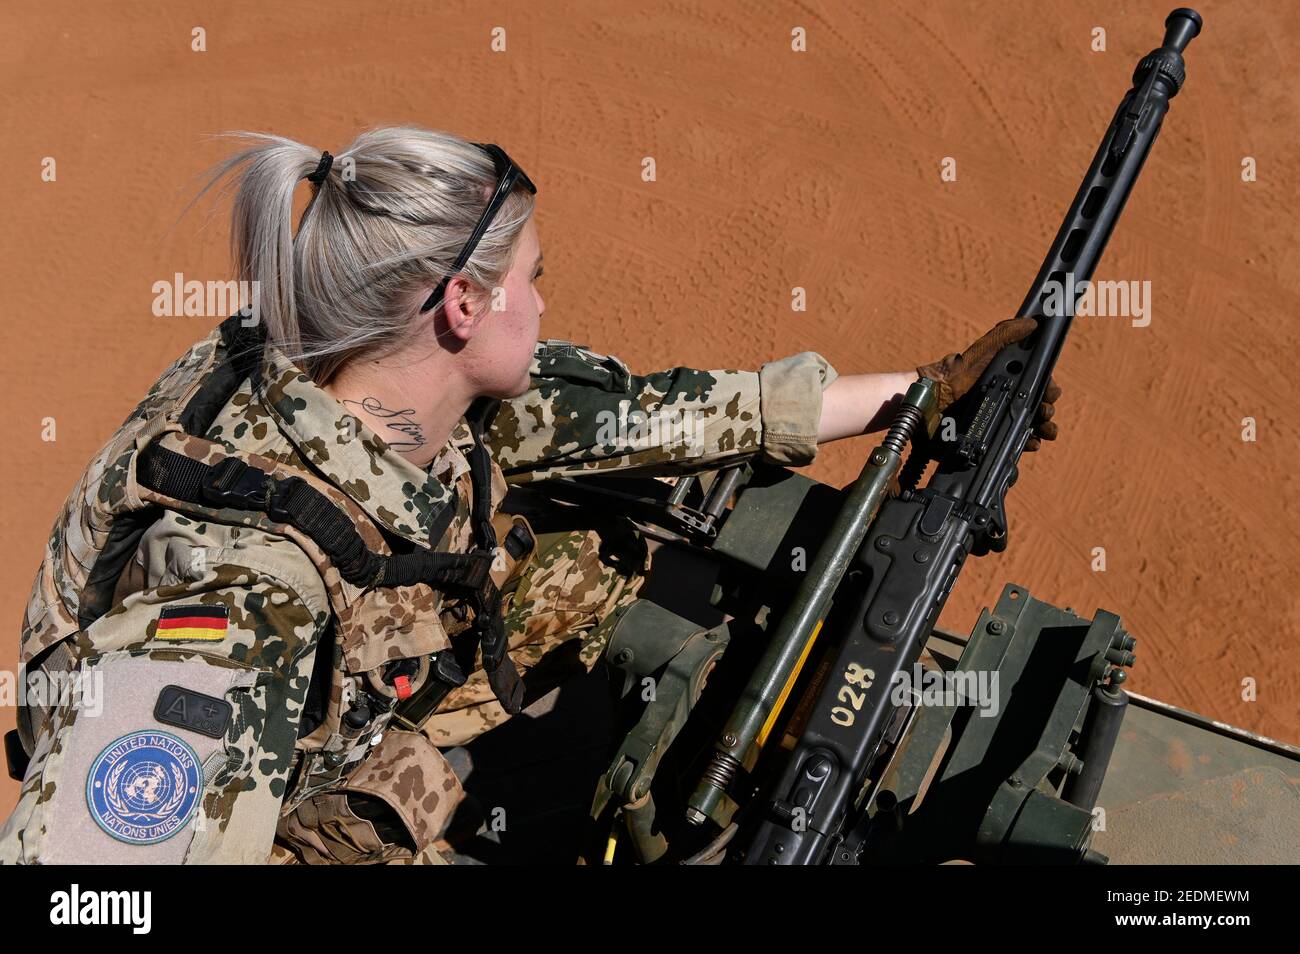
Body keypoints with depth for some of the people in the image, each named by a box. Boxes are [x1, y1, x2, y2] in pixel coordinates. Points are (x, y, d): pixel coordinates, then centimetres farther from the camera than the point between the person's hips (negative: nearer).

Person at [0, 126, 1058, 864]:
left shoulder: (412, 396, -18)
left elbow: (644, 407, -12)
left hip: (369, 698, 6)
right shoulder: (240, 593, -39)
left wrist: (930, 388, -6)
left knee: (626, 538, 1)